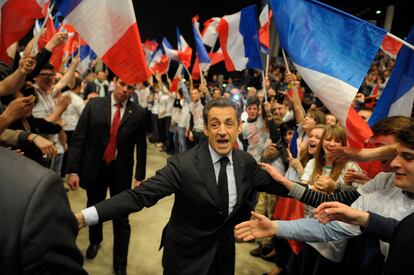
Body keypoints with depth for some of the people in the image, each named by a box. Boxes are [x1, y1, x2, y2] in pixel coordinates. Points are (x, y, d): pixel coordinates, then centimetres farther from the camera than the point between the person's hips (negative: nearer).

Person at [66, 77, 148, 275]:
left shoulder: (138, 113, -5)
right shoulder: (94, 105, -5)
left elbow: (141, 146, -1)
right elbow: (78, 138, -6)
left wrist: (139, 177, -3)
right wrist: (73, 170, -11)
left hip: (121, 171, -1)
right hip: (94, 169, 2)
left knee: (121, 219, 5)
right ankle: (95, 241, 53)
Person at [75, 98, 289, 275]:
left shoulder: (246, 162, -8)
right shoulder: (183, 164, -24)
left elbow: (271, 184, 8)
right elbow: (139, 195, -29)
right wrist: (84, 217, -38)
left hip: (224, 253, 4)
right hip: (186, 256, -4)